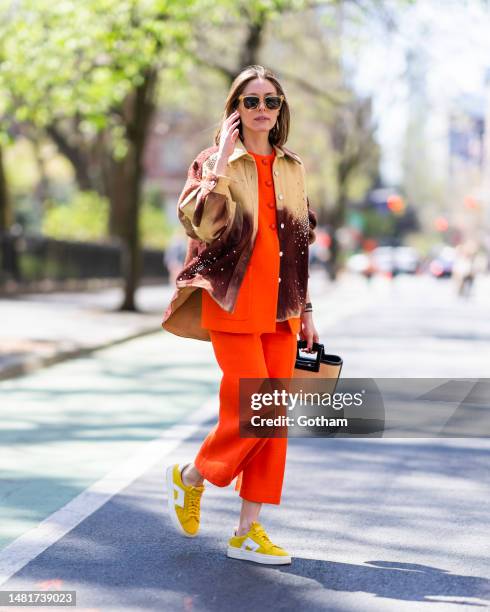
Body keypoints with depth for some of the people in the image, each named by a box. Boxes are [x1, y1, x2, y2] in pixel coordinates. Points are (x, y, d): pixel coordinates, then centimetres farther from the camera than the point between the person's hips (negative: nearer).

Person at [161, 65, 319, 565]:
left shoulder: (292, 169, 13)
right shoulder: (214, 163, -3)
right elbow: (202, 224, -21)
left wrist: (305, 311, 15)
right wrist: (222, 160, -22)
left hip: (279, 310, 6)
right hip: (234, 307, -6)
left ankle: (248, 531, 11)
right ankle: (190, 478, 16)